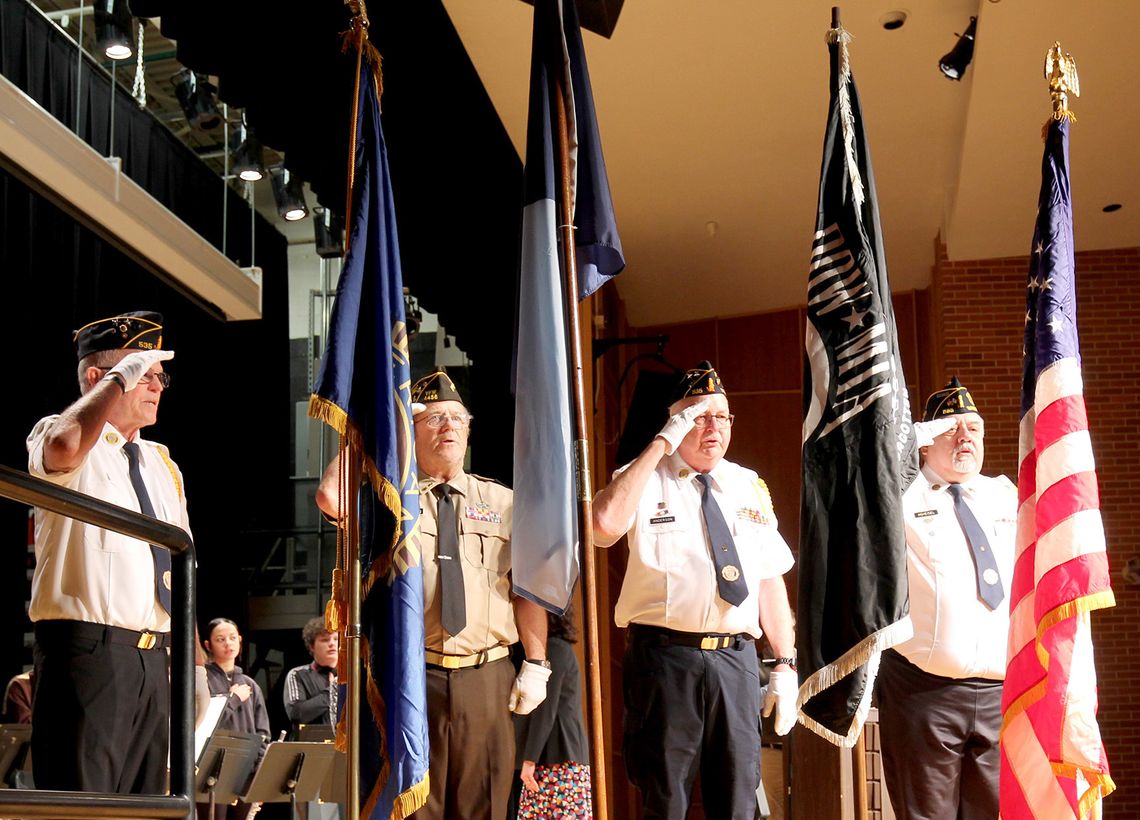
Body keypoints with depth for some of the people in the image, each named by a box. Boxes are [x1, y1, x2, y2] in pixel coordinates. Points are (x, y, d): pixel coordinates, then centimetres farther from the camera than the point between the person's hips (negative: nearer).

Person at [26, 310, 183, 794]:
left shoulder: (162, 466, 21)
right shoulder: (55, 437, 0)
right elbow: (64, 448, -29)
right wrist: (120, 378, -17)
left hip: (154, 658, 7)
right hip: (88, 649, -7)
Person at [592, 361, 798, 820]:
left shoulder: (750, 487, 14)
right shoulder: (646, 479, 1)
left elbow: (771, 580, 16)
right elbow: (605, 525, -22)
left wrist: (785, 664, 9)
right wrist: (661, 444, -16)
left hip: (736, 660, 4)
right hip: (666, 656, -4)